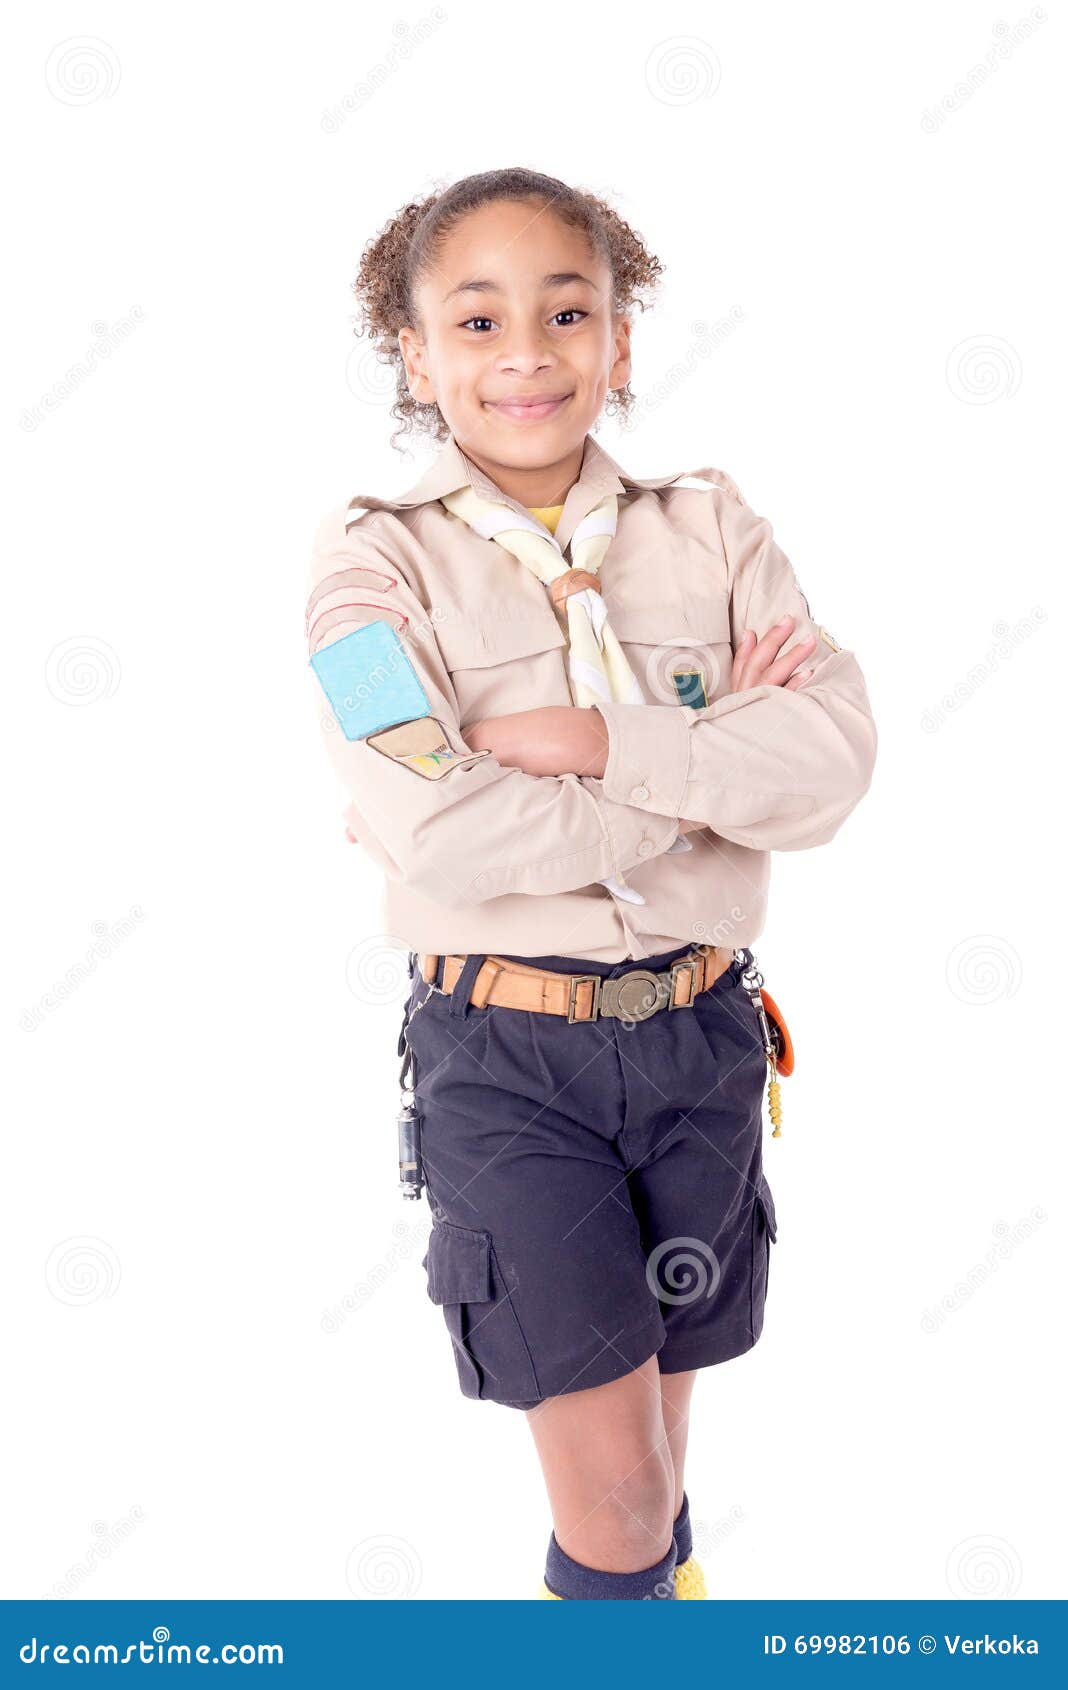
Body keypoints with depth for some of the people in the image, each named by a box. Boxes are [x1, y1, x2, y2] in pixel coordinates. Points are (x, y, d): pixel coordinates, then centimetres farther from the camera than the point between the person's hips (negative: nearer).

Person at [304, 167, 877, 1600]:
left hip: (696, 1027, 4)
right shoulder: (380, 563, -8)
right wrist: (714, 765, -15)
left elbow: (834, 755, -11)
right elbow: (442, 835, -22)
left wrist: (606, 742, -21)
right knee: (609, 1479, 2)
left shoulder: (707, 528, 2)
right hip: (505, 1051, -3)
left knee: (666, 1371, 23)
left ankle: (651, 1562, 52)